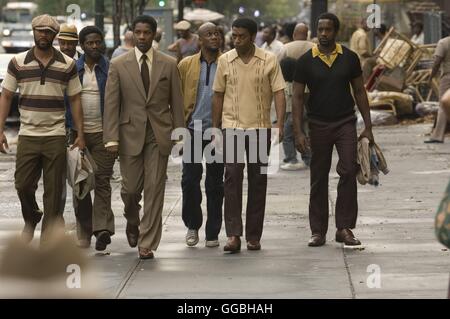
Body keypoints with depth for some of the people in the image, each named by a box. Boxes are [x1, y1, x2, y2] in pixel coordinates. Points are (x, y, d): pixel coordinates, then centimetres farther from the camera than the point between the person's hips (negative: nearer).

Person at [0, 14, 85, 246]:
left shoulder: (67, 64, 4)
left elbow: (75, 100, 6)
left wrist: (80, 134, 0)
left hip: (56, 137, 0)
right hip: (27, 135, 0)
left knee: (54, 192, 1)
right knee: (23, 185, -1)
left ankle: (49, 242, 9)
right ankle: (31, 218, 29)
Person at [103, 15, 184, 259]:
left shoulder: (168, 65, 4)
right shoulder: (118, 65, 1)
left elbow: (176, 102, 6)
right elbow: (111, 104, -1)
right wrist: (111, 138, -8)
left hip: (159, 134, 0)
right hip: (130, 133, 0)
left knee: (154, 189, -2)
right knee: (130, 188, 3)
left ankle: (147, 243, 4)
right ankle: (132, 222, 35)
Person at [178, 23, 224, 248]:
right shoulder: (186, 65, 5)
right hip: (193, 130, 1)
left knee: (215, 183, 5)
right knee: (189, 180, 0)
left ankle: (212, 233, 14)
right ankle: (192, 225, 20)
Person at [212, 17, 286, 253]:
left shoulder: (269, 61, -1)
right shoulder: (225, 61, 4)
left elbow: (279, 93, -3)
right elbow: (218, 96, 10)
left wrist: (280, 124, -15)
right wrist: (215, 129, 9)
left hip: (260, 128, 0)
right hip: (232, 127, 0)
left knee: (258, 181, 4)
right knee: (233, 176, -12)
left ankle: (253, 236, 12)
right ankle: (233, 235, -15)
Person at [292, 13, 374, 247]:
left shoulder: (349, 58, 1)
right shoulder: (306, 61, -2)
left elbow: (359, 91, 7)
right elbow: (297, 97, -1)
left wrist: (368, 126, 3)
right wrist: (298, 132, -8)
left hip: (345, 123, 0)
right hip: (318, 125, 0)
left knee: (348, 171, -13)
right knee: (318, 179, 5)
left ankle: (344, 228, -8)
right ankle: (318, 231, 13)